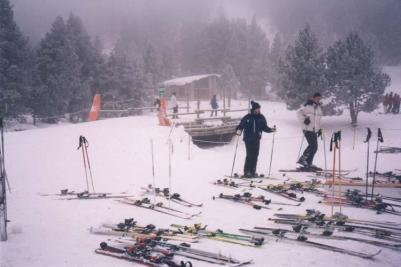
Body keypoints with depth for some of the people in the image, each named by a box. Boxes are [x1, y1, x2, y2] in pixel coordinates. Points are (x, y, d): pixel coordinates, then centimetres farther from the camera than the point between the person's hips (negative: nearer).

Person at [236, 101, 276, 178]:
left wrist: (271, 129, -5)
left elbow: (264, 127, 10)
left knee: (255, 155, 5)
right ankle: (246, 171, -2)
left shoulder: (261, 118, 5)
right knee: (249, 155, -10)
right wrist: (239, 130, -25)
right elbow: (241, 125, -6)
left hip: (256, 140, 4)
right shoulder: (247, 118, -6)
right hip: (248, 139, -4)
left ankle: (253, 171, 14)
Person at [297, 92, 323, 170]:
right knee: (313, 146, -16)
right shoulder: (308, 106, -8)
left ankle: (308, 164, 12)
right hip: (308, 130, -8)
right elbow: (299, 113, -10)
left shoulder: (318, 107, 17)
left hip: (314, 130, 8)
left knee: (314, 147, 6)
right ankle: (302, 159, -6)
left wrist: (319, 129, 21)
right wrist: (304, 120, -23)